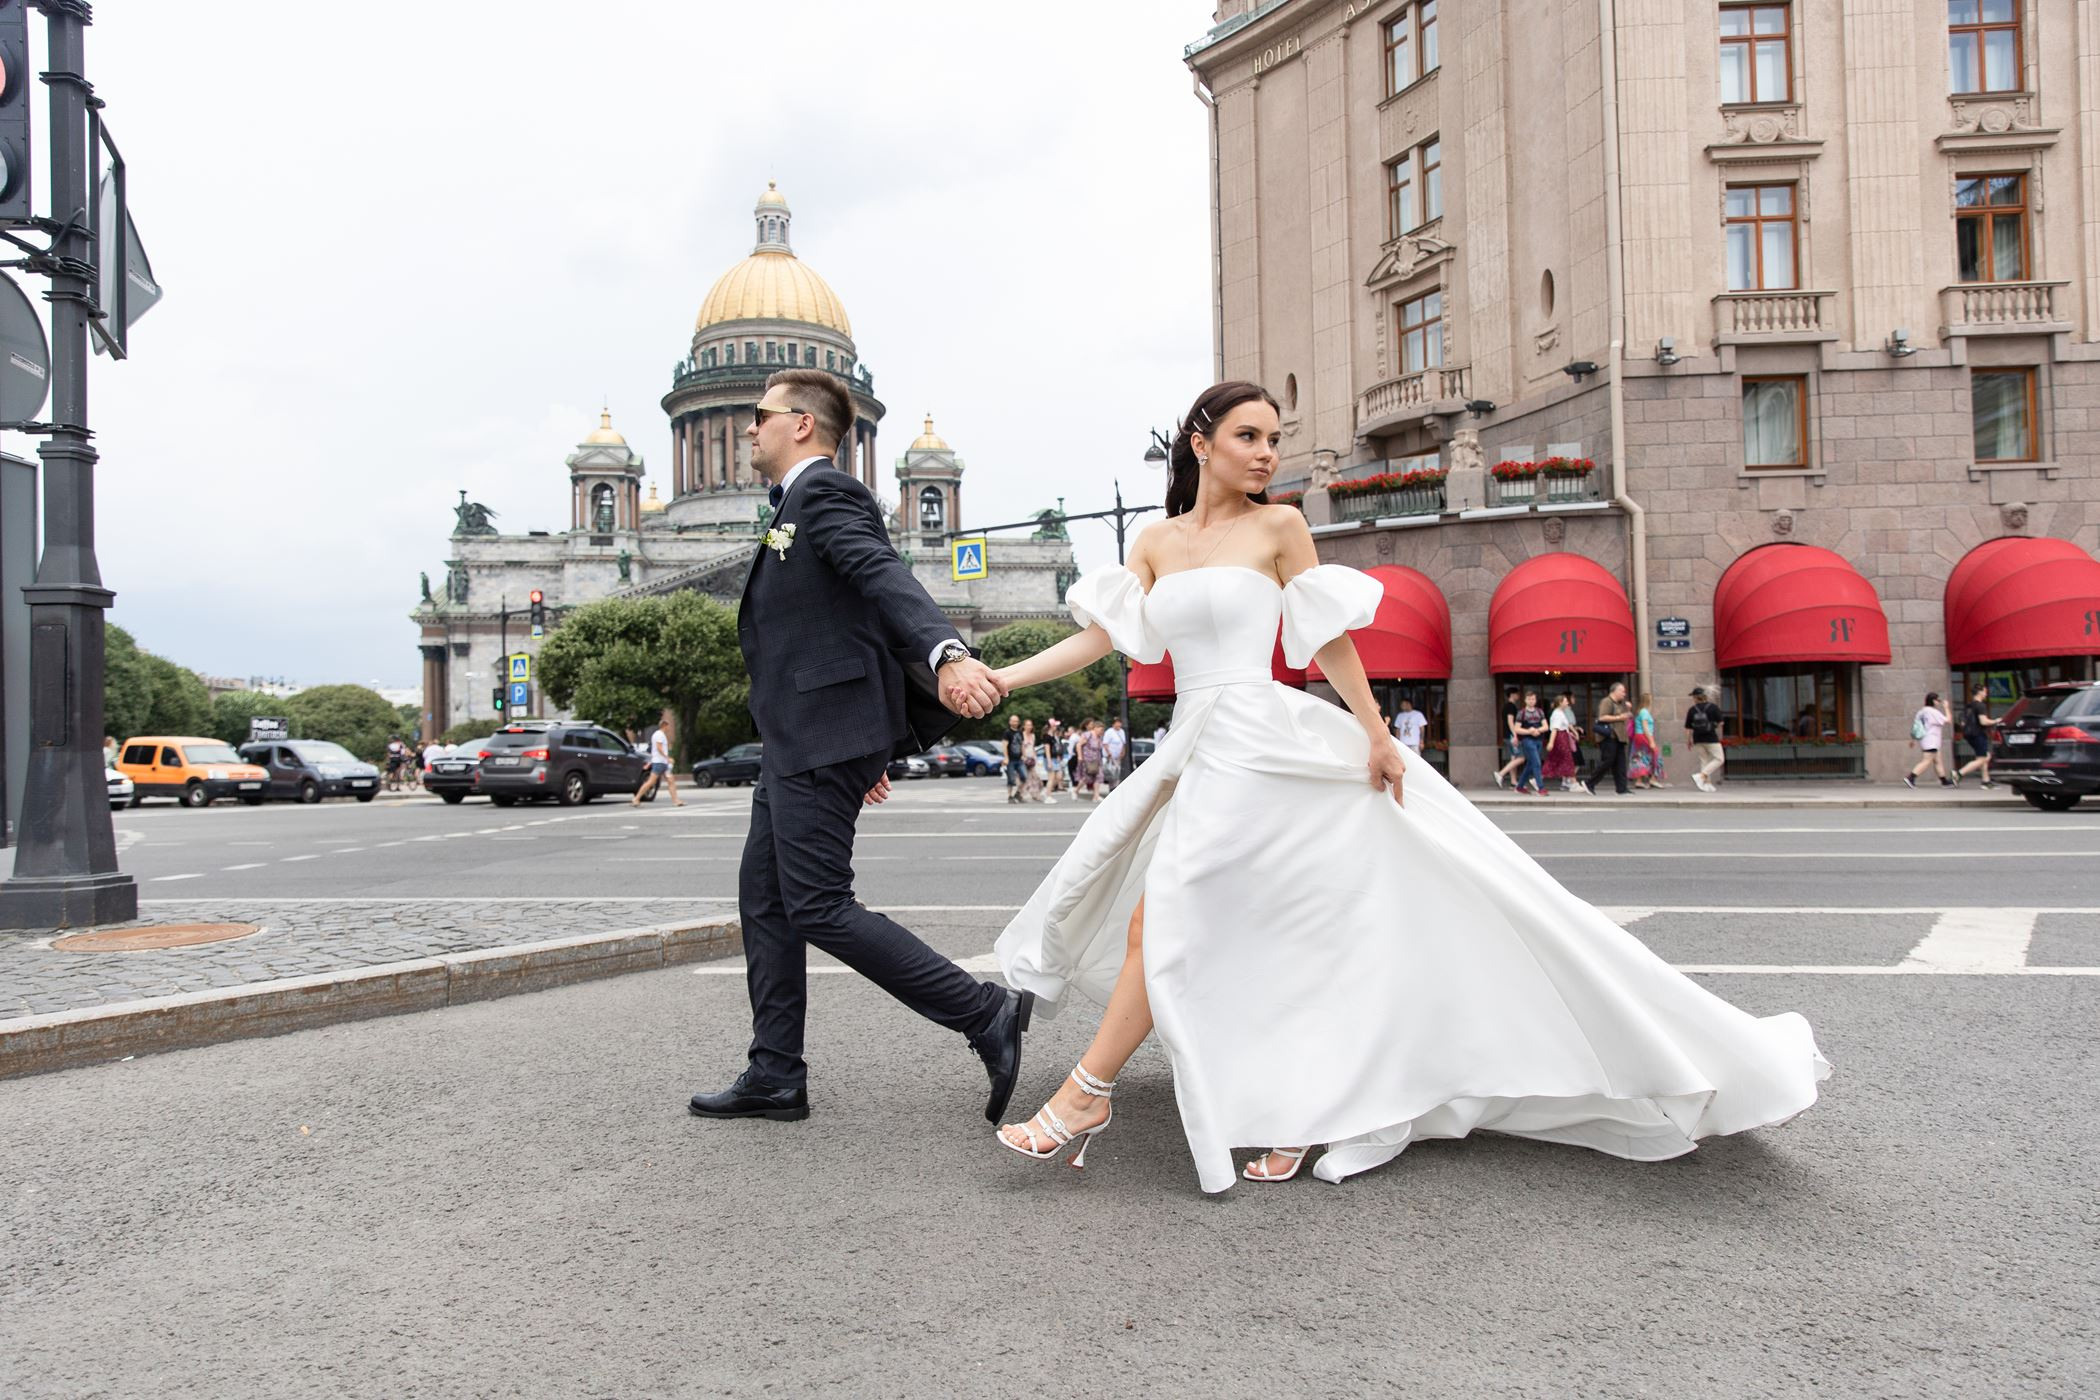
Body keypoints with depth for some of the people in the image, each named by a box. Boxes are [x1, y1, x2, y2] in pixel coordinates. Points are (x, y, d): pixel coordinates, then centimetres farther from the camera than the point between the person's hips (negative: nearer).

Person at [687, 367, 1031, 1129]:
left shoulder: (824, 492, -10)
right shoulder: (800, 504, 22)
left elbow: (888, 578, -27)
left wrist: (947, 655, -46)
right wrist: (871, 748, 27)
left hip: (824, 738, -11)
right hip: (801, 742, 11)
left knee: (821, 909, -10)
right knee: (765, 897, 12)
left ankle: (988, 1013, -5)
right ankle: (775, 1076, 20)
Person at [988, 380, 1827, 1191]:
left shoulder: (1278, 527, 0)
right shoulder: (1157, 542, 13)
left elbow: (1330, 640, -2)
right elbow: (1098, 636, 8)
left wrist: (1377, 737, -5)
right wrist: (998, 678, 1)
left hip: (1257, 742, -6)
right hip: (1196, 748, 6)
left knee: (1159, 917, -8)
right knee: (1246, 938, 7)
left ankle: (1088, 1094, 1)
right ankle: (1297, 1110, 18)